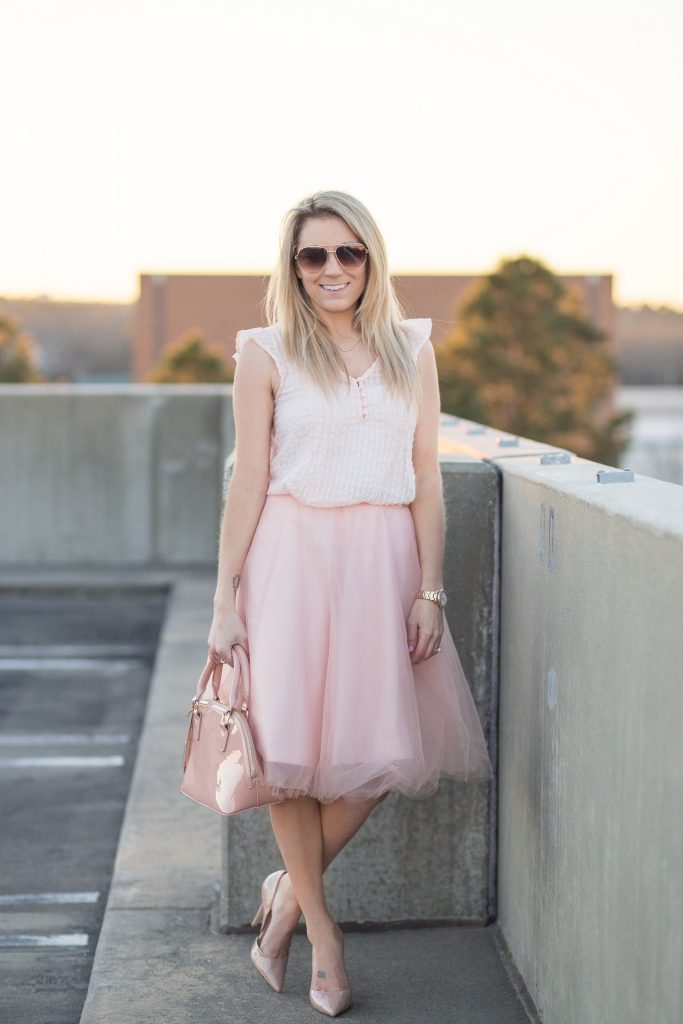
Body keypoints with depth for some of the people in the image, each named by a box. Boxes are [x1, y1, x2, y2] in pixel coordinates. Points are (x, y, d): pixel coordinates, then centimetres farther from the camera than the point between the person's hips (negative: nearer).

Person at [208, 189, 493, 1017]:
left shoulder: (411, 351, 7)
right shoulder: (265, 354, 0)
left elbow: (426, 480, 6)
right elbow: (249, 481, 0)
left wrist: (430, 591, 0)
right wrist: (226, 599, -3)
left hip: (384, 559, 3)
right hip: (293, 556, -2)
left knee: (385, 748, 1)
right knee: (293, 743, 2)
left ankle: (288, 889, 24)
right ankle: (318, 923, 21)